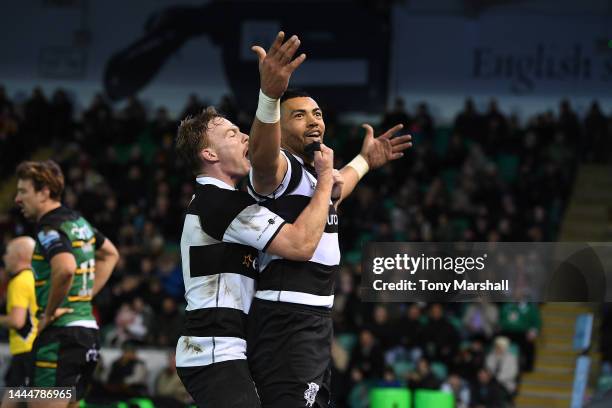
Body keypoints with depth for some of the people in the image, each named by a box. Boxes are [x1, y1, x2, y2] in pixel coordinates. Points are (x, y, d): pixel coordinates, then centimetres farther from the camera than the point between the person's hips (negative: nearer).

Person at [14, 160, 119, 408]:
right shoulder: (78, 221, 15)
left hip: (60, 334, -10)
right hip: (88, 330, 10)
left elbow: (65, 269, -33)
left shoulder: (50, 228, -13)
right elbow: (110, 254, 33)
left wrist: (48, 314, -18)